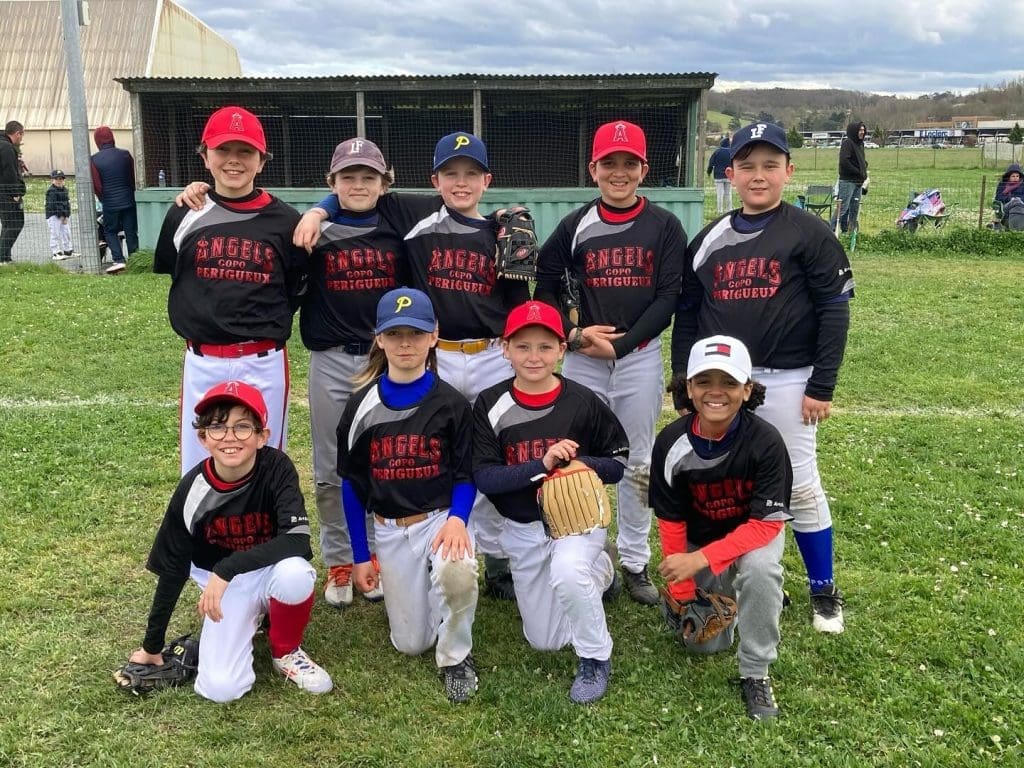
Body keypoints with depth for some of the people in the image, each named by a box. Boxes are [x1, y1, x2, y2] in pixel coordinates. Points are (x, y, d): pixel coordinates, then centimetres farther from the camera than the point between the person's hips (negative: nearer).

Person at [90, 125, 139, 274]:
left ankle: (119, 260, -4)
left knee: (110, 231, 11)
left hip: (110, 203, -2)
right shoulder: (125, 155, -1)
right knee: (131, 232, 8)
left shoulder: (94, 160, -7)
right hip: (128, 201, 2)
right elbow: (133, 178, 7)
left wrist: (104, 200, 11)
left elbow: (96, 186, -6)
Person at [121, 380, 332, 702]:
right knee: (220, 687, -18)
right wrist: (152, 645, -1)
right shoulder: (193, 489, -16)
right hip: (227, 588, 1)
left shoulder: (276, 467, -21)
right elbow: (172, 569, -6)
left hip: (272, 572, -1)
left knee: (295, 573, -38)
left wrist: (228, 568, -37)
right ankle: (254, 616, 13)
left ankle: (285, 651, -6)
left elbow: (297, 540, -33)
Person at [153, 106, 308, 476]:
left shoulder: (284, 220, -3)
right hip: (202, 362, 1)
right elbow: (170, 272, 16)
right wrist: (207, 312, 10)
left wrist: (268, 321, 2)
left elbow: (299, 287, 9)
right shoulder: (184, 216, 1)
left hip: (263, 364, -1)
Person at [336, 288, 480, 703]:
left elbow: (465, 475, -2)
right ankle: (415, 592, 40)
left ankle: (456, 657, -6)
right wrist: (360, 555, 2)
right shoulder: (362, 406, -2)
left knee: (456, 572, -37)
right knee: (411, 643, 4)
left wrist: (457, 519, -22)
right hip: (389, 530, 2)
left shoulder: (451, 403, -6)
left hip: (441, 517, -2)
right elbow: (351, 483, 4)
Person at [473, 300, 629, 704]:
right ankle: (598, 571, 40)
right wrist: (541, 464, -28)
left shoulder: (583, 402, -11)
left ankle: (596, 657, -9)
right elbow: (483, 478, -15)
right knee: (544, 641, 13)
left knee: (567, 572, -38)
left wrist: (578, 463, -23)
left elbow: (618, 463, -3)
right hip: (522, 529, 3)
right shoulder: (490, 405, -10)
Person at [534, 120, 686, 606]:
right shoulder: (575, 226, 2)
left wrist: (619, 345, -12)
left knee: (638, 465, 9)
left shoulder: (664, 227, 0)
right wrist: (575, 333, -7)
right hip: (582, 360, 1)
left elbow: (668, 297, -4)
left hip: (641, 358, 0)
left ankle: (635, 562, 22)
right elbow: (545, 285, 7)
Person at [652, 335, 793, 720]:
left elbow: (765, 524, -26)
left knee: (759, 569, -36)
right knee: (704, 642, -3)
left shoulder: (765, 441, -28)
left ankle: (755, 673, -13)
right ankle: (723, 590, 31)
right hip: (699, 537, 2)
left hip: (754, 534, -2)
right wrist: (683, 593, -6)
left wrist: (700, 560, -36)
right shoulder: (671, 443, -21)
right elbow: (671, 523, -10)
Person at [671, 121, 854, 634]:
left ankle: (823, 590, 21)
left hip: (786, 382, -4)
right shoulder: (708, 240, 8)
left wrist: (821, 387, -11)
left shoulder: (809, 234, -4)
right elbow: (686, 316, 10)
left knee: (801, 487, 3)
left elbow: (834, 312, -7)